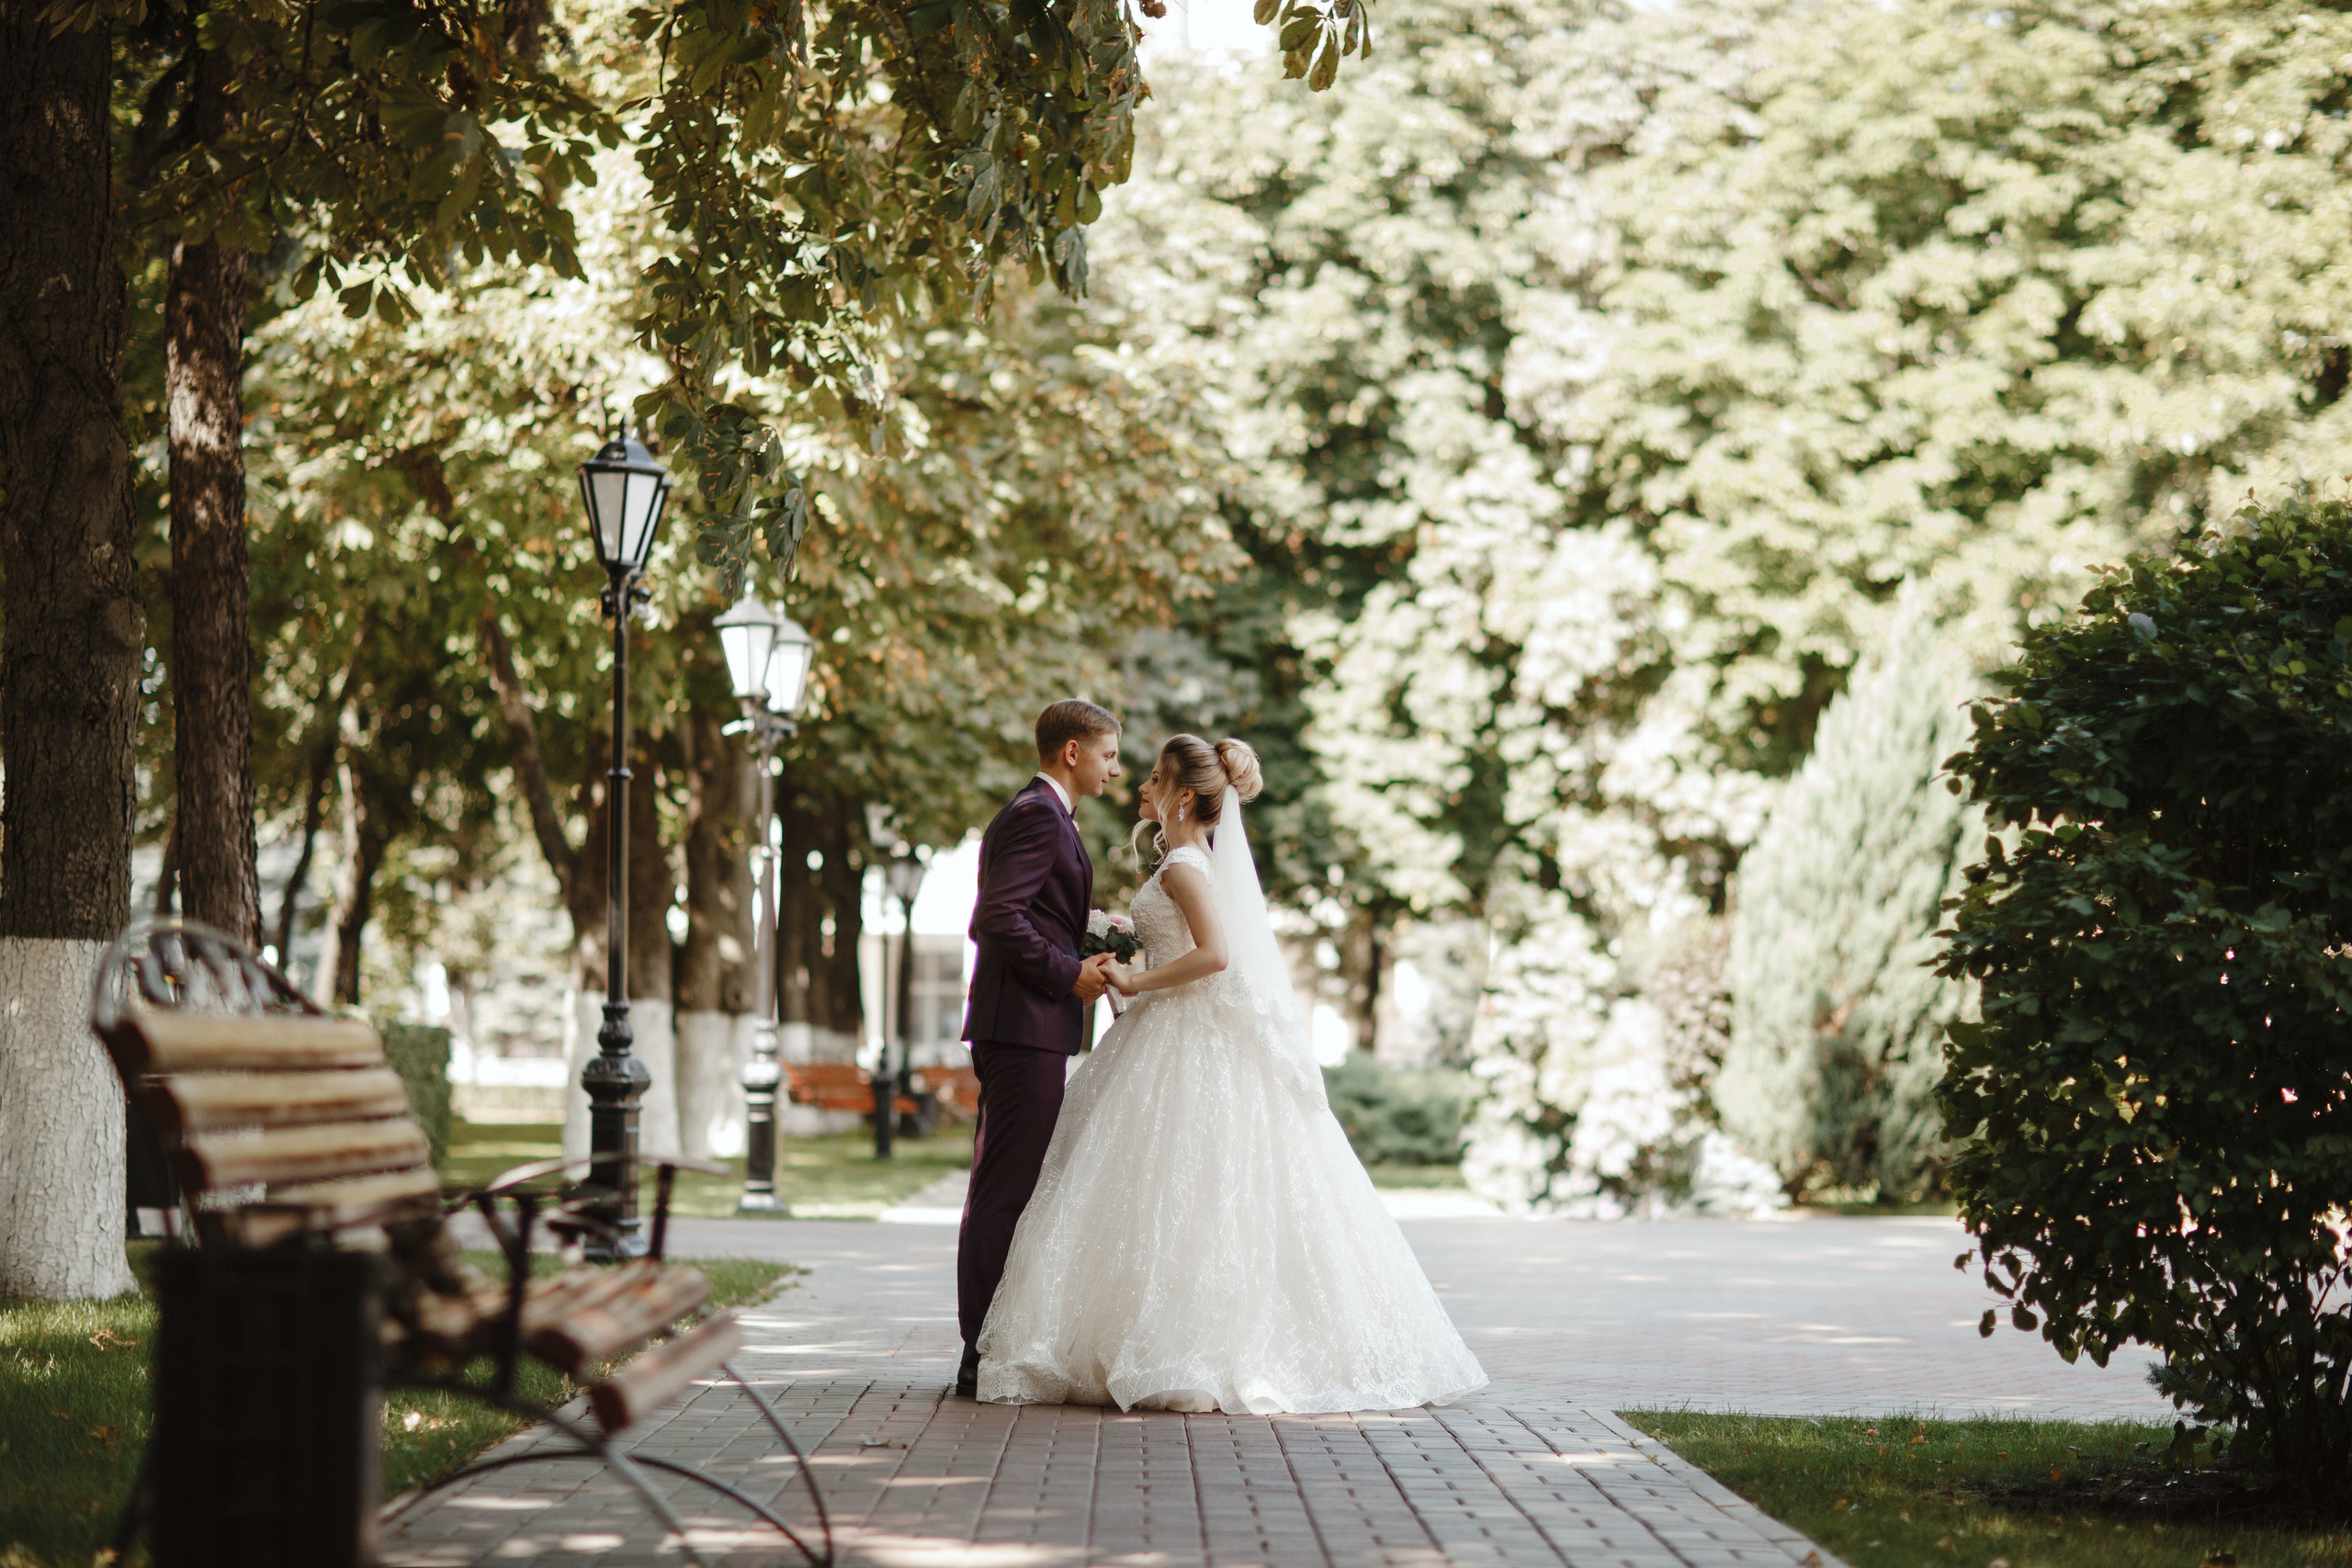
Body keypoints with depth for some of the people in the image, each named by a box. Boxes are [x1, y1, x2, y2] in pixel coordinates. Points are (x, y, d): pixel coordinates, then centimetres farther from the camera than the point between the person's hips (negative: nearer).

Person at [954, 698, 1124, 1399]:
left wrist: (1083, 949, 15)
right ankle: (987, 1357, -9)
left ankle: (989, 1349, 16)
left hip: (1013, 1029, 11)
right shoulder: (1037, 816, -12)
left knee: (1002, 1190, 12)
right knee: (1007, 1190, -9)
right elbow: (999, 918, -21)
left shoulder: (1034, 815, 21)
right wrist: (1070, 974, -15)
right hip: (1027, 1025, -11)